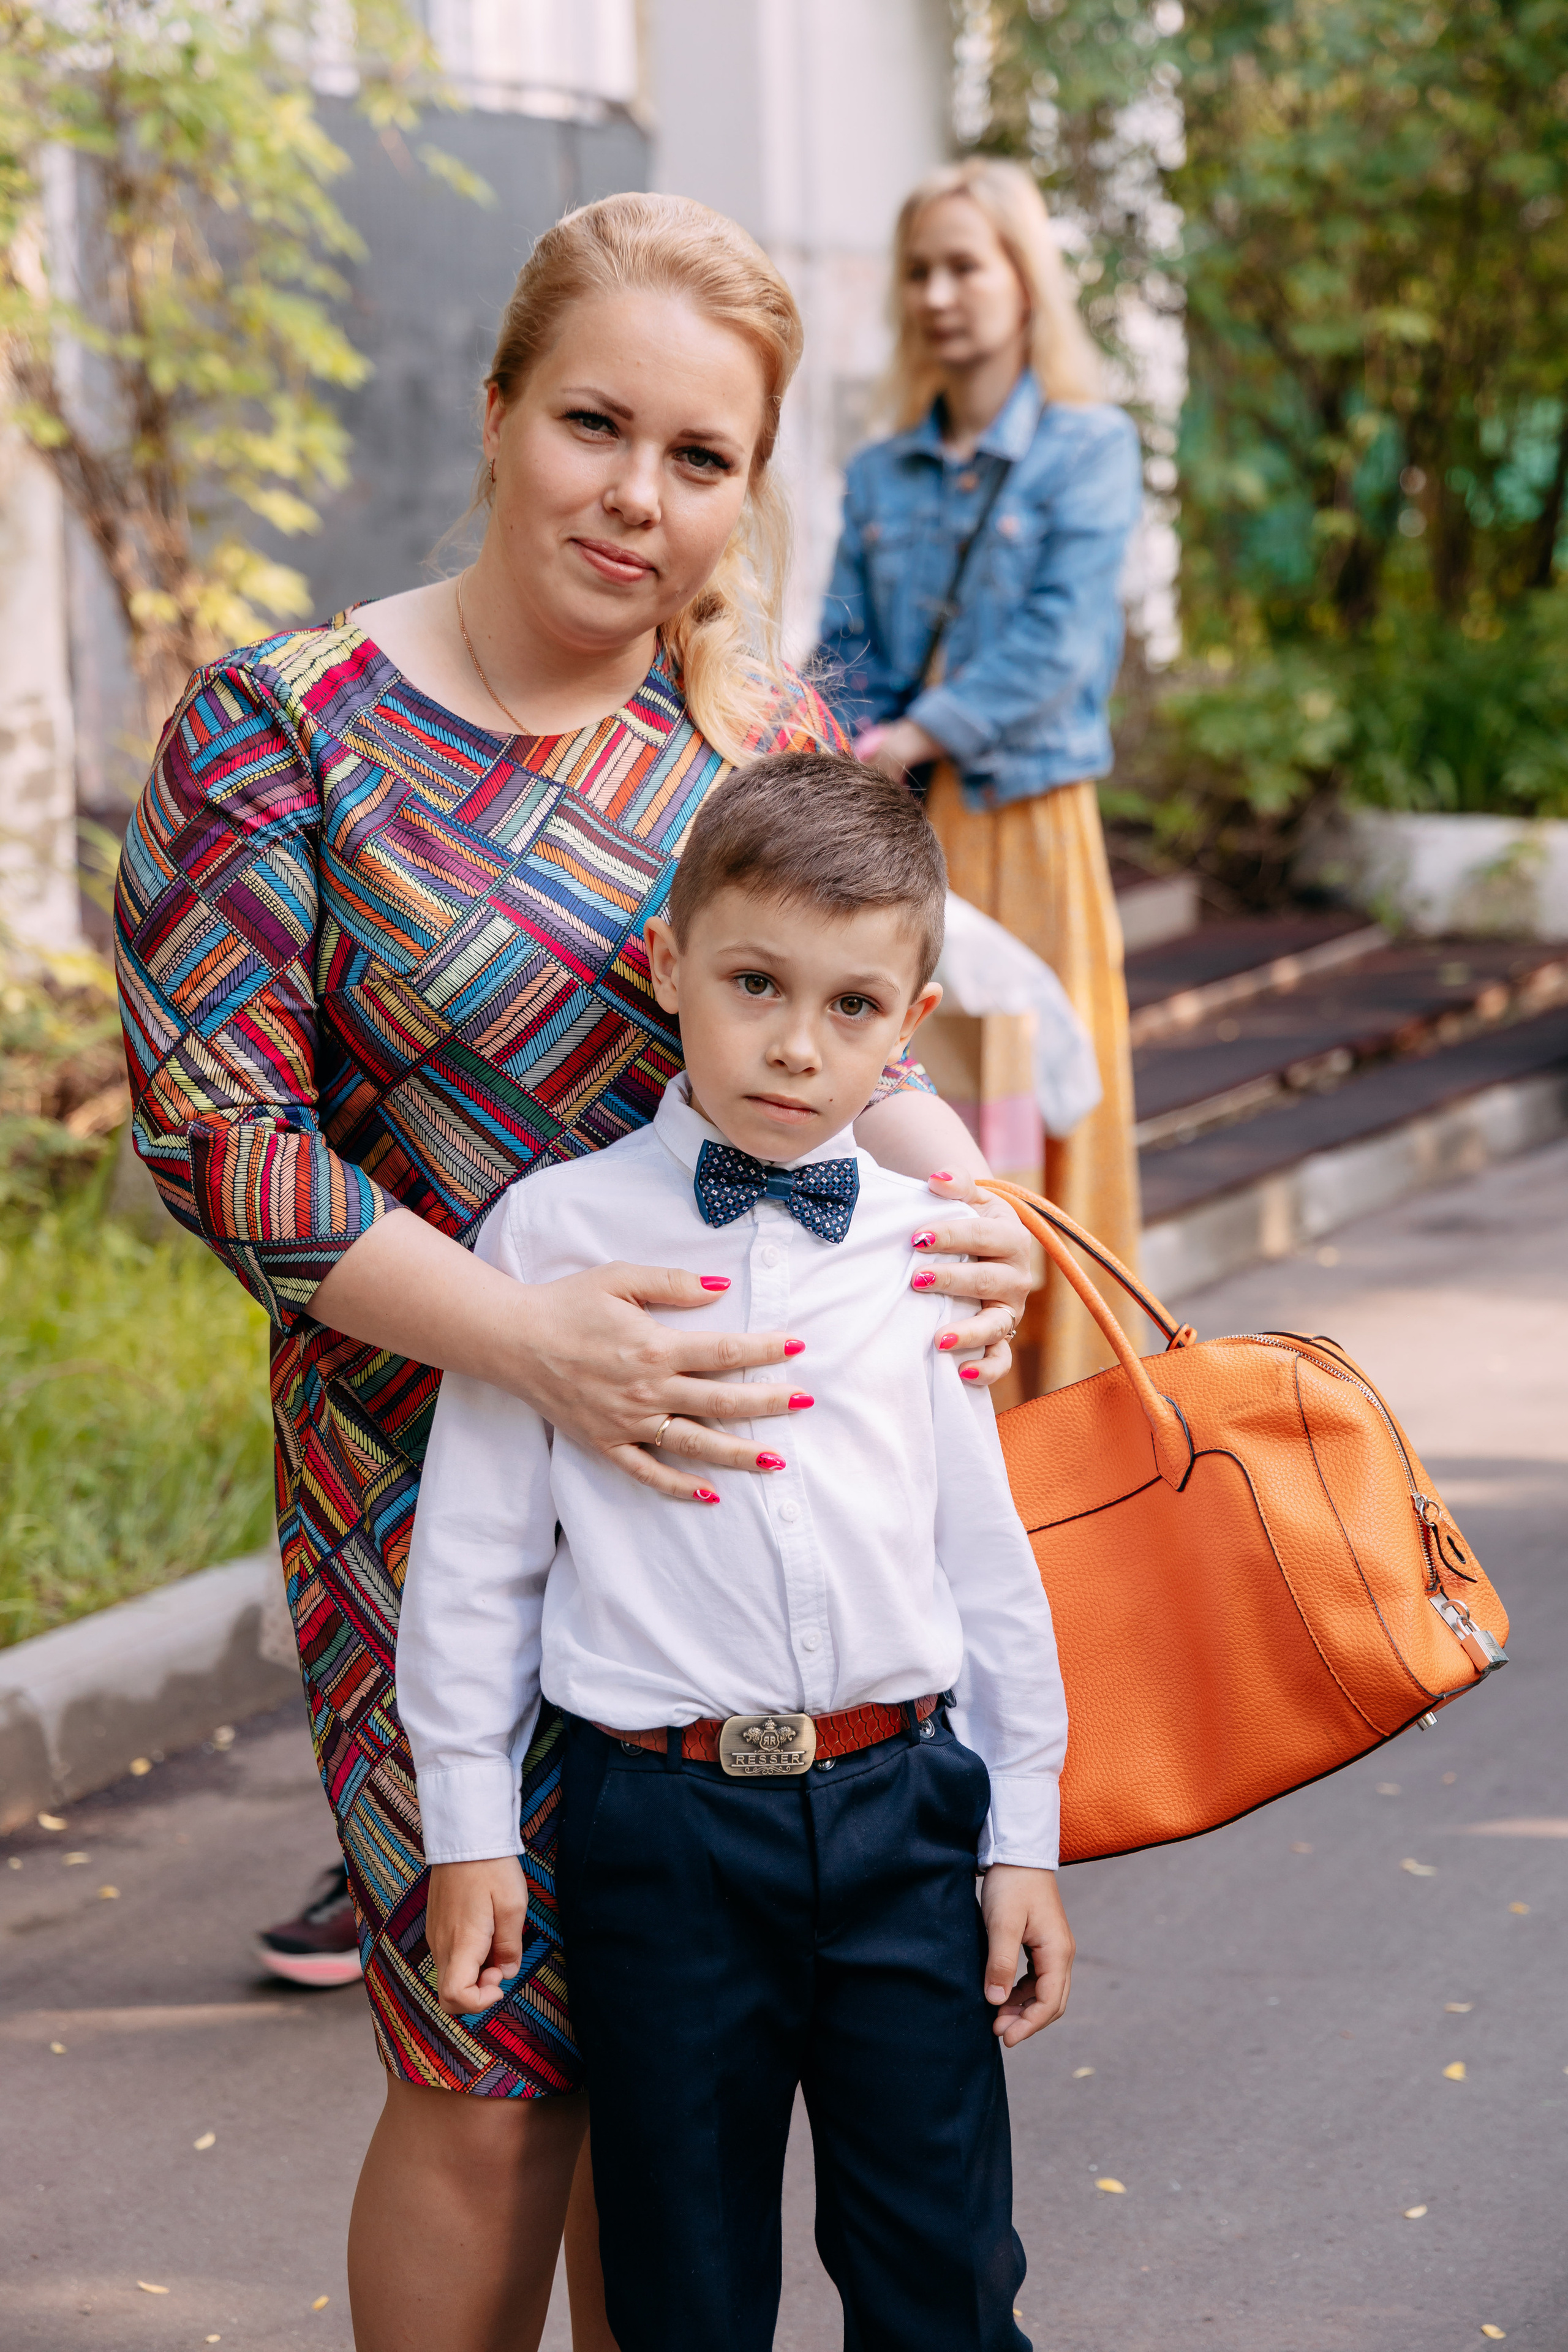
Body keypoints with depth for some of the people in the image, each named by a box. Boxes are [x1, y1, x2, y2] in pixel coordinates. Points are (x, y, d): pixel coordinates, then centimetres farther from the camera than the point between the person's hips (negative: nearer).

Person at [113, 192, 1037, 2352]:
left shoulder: (768, 735, 6)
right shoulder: (284, 729, -7)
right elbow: (219, 1131, -12)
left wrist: (962, 1197, -9)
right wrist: (530, 1338, -23)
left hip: (761, 1472, 4)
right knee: (494, 2078, -1)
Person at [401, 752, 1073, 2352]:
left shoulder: (925, 1255, 5)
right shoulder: (556, 1234, -2)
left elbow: (984, 1555, 9)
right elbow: (476, 1547, 3)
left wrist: (1024, 1841, 9)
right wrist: (470, 1827, 2)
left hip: (899, 1805, 2)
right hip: (661, 1819, -2)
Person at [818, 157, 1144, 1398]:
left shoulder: (1089, 448, 0)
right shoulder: (881, 475, 14)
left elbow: (1062, 640, -10)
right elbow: (846, 656, 10)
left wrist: (922, 734, -17)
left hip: (1025, 816, -4)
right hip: (893, 831, 4)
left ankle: (1057, 1389, 5)